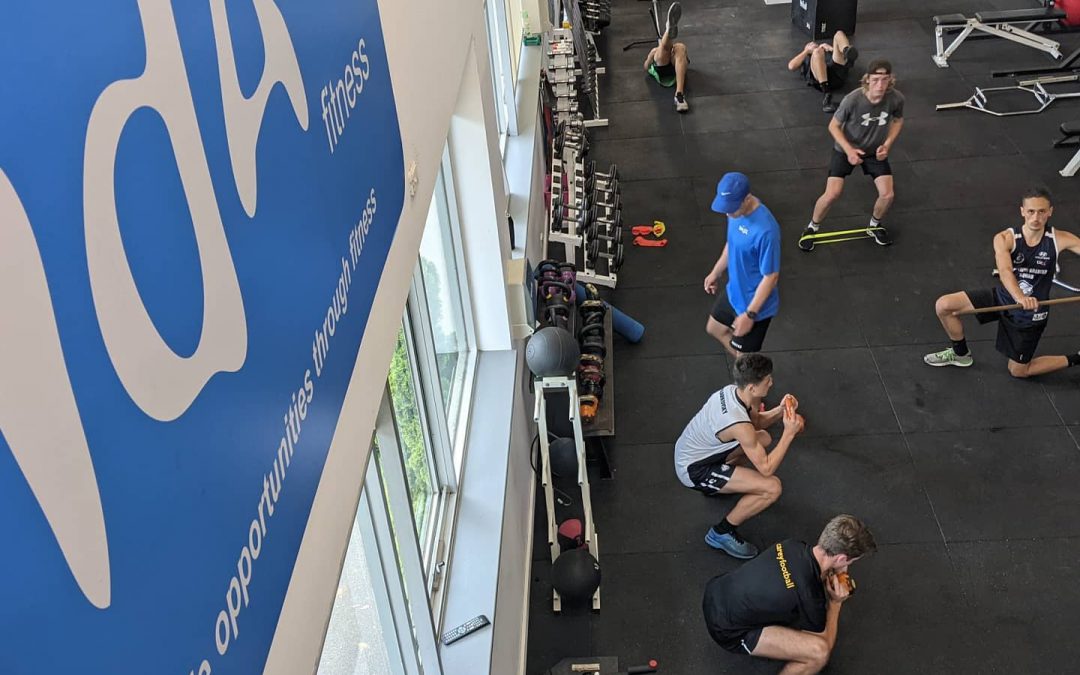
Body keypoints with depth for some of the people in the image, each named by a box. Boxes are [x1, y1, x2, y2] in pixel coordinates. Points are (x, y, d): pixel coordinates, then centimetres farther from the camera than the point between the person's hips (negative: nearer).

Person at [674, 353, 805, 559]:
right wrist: (789, 434, -22)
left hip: (687, 451, 9)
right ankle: (721, 533, -3)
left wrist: (780, 411, -7)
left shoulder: (732, 391, -9)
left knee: (764, 438, 20)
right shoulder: (739, 424, -34)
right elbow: (766, 469, -25)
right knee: (772, 487, -18)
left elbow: (756, 422, 12)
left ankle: (718, 484, 31)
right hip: (693, 470, -9)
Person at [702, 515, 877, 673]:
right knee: (819, 652, -19)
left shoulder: (792, 545, -8)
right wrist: (835, 603, -2)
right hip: (727, 630, -8)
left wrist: (825, 578, 3)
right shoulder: (810, 597, -28)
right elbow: (825, 643, -9)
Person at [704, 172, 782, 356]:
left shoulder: (765, 230, -37)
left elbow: (771, 277, -27)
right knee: (714, 328, 30)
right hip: (734, 293, 9)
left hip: (755, 305, -9)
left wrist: (750, 314, -24)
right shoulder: (737, 208, -11)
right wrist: (716, 272, 17)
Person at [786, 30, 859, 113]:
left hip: (838, 71, 2)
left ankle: (847, 52, -42)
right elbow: (791, 66, 17)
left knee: (839, 33, -4)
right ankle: (827, 94, -47)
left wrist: (831, 48, 18)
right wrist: (808, 50, 21)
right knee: (817, 52, -33)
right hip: (819, 80, -2)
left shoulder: (829, 52, 44)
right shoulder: (804, 58, 40)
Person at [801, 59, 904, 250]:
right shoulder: (852, 100, -31)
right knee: (832, 194, -15)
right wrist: (849, 150, -26)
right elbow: (833, 126, -16)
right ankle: (812, 228, 12)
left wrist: (887, 144, -12)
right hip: (846, 149, -3)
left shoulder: (896, 99, -21)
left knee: (888, 195, -7)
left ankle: (875, 226, 25)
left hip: (875, 151, 3)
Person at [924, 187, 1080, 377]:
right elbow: (1005, 271, -39)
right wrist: (1019, 297, -59)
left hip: (1030, 313, -2)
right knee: (943, 305, -12)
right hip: (1002, 297, 2)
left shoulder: (1060, 240, -19)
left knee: (1018, 371, 9)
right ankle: (961, 354, 15)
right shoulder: (1005, 239, -21)